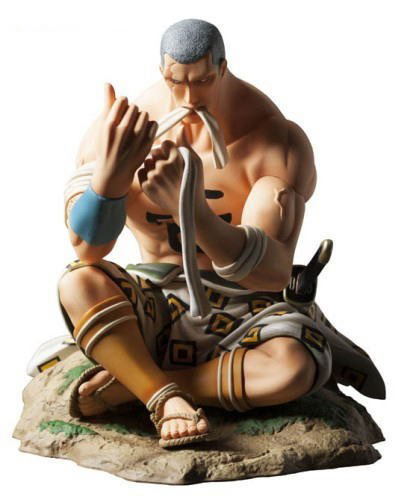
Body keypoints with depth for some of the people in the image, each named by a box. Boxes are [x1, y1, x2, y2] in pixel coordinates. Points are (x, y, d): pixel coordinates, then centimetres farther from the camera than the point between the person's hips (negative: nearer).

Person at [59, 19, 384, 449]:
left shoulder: (278, 141, -15)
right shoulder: (121, 130, -8)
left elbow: (276, 273, -27)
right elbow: (86, 250, -18)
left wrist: (195, 214, -46)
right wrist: (109, 174, -39)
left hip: (247, 311, -1)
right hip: (157, 309, 2)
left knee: (296, 366, -34)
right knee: (78, 283, -26)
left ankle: (128, 384, -21)